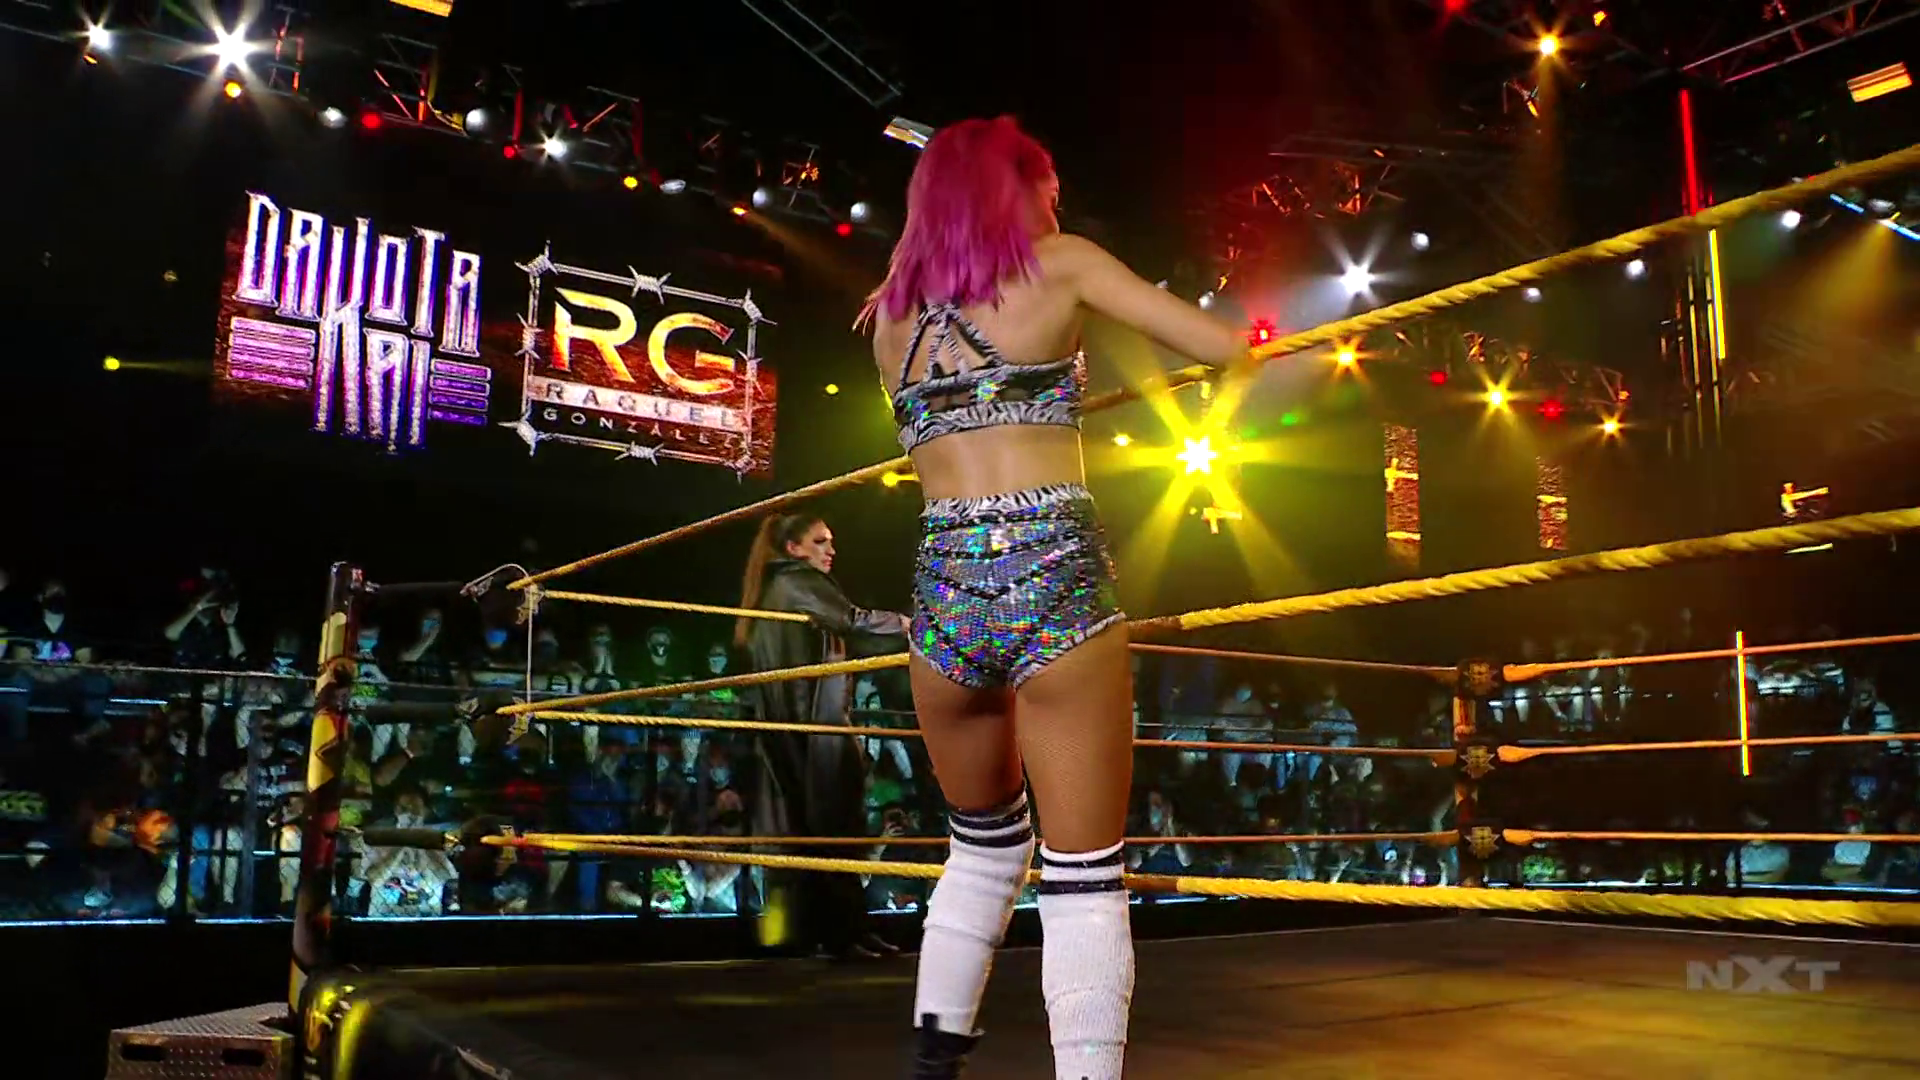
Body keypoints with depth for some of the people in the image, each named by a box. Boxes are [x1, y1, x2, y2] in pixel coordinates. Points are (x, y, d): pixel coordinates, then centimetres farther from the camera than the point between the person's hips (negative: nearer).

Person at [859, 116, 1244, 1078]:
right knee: (1083, 880, 2)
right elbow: (1225, 347, 4)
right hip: (1056, 581, -4)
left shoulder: (892, 316, 19)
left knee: (985, 847, 24)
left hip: (943, 592, 5)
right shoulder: (1060, 263, 6)